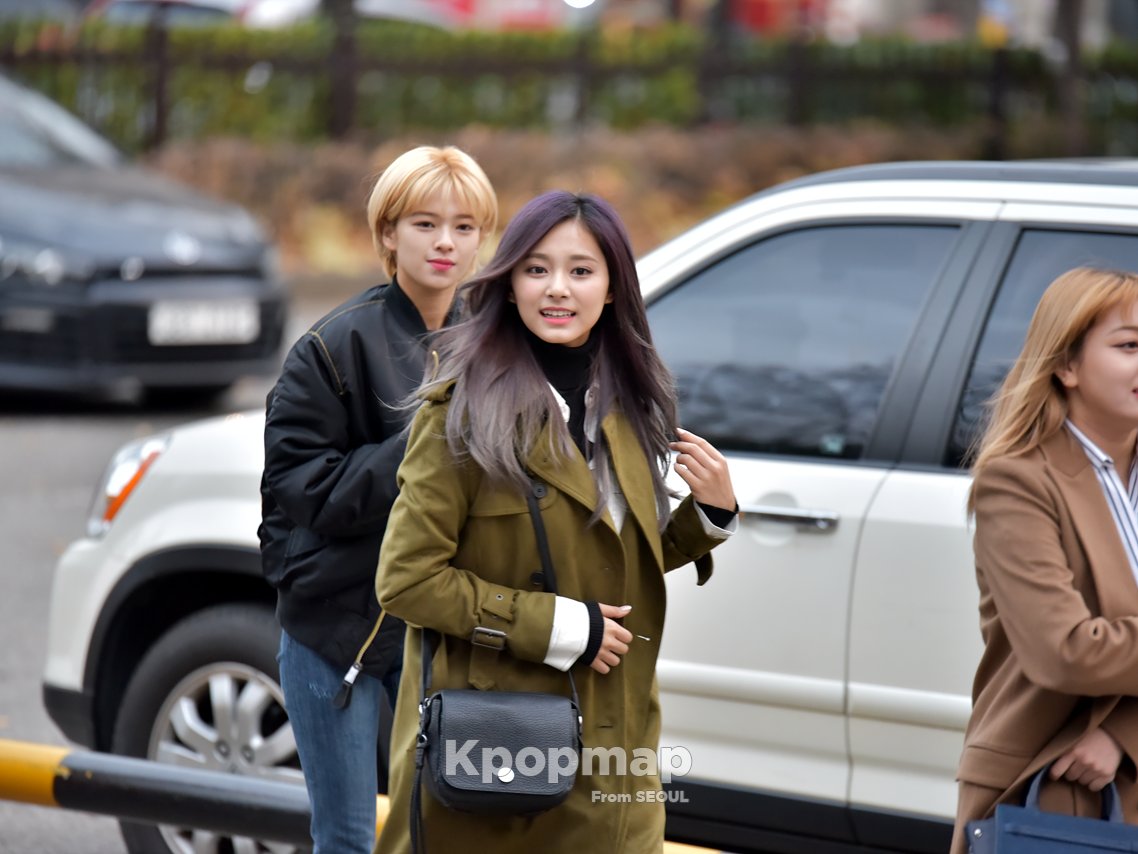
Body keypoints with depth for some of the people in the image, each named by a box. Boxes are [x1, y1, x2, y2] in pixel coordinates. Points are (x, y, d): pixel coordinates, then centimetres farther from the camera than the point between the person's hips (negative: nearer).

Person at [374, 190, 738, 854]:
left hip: (612, 742, 5)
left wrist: (711, 513, 0)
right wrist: (557, 627, -17)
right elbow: (406, 579, -15)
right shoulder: (466, 409, -12)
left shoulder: (629, 407, 8)